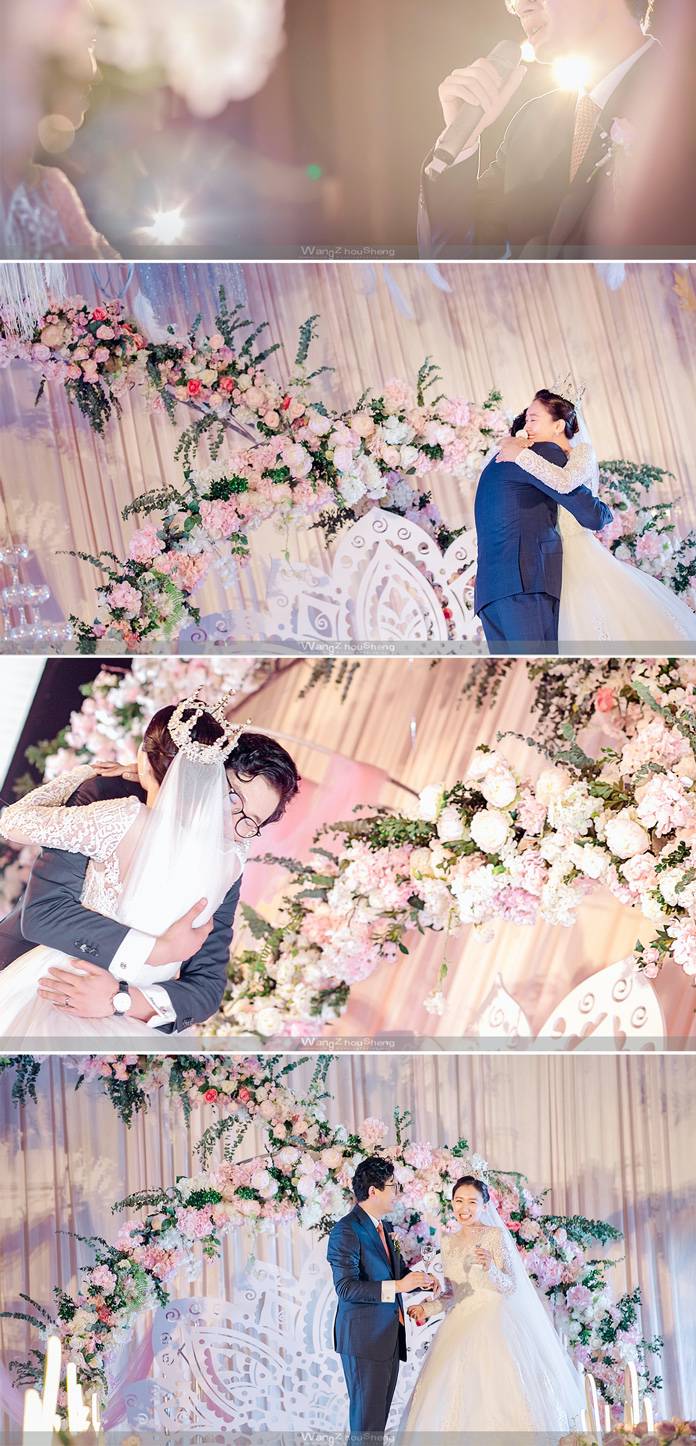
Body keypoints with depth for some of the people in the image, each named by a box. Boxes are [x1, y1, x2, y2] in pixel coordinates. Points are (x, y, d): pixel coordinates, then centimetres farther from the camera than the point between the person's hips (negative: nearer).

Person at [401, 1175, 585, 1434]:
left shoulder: (497, 1236, -5)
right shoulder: (449, 1242, 10)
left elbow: (511, 1287, -8)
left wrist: (490, 1268, -25)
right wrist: (426, 1308, 2)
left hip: (492, 1327, -5)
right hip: (459, 1329, 5)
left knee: (494, 1398, -10)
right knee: (454, 1401, 1)